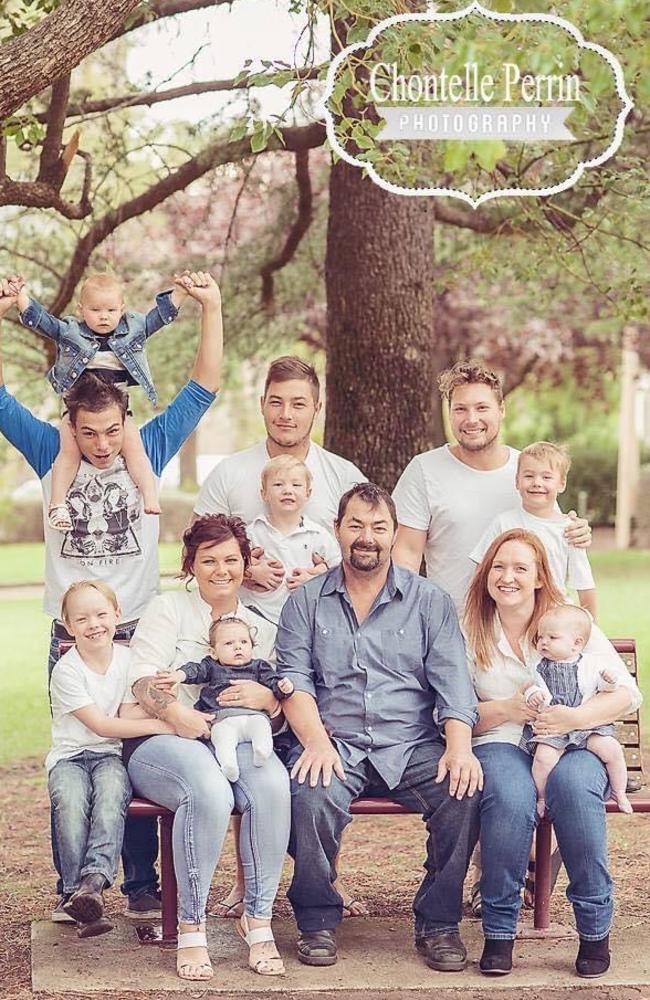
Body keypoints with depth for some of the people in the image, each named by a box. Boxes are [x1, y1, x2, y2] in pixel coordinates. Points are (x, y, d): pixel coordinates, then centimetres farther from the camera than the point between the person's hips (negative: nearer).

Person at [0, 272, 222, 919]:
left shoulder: (149, 450, 1)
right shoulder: (52, 454, 2)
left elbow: (203, 388, 2)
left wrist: (211, 311, -7)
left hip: (139, 634, 0)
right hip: (70, 637, 0)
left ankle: (142, 885, 11)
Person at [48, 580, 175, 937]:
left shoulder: (128, 659, 5)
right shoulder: (66, 670, -8)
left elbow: (129, 716, 3)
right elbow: (100, 725, -14)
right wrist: (160, 725, -20)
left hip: (111, 754, 2)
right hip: (70, 756, -2)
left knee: (111, 791, -32)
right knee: (70, 800, -33)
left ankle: (94, 878, -44)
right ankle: (76, 892, -32)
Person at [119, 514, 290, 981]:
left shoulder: (262, 628, 23)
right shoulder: (168, 610, 13)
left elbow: (283, 709, 17)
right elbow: (143, 679, -2)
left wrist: (266, 698, -8)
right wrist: (175, 711, -23)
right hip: (160, 742, -3)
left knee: (273, 785, -34)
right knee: (210, 791, -38)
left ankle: (258, 920, -23)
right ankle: (191, 928, -26)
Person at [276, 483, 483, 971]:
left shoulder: (429, 601, 13)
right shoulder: (307, 601, 13)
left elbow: (452, 679, 2)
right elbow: (295, 679, 2)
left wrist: (459, 745, -17)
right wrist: (316, 740, -17)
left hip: (411, 746, 1)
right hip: (336, 744, -1)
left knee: (465, 793, -28)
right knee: (310, 797, -33)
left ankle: (438, 922, -9)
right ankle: (318, 920, -9)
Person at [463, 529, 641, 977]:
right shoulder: (471, 634, 9)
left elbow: (628, 693, 1)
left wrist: (575, 717, -17)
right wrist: (508, 709, -13)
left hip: (574, 745, 0)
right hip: (501, 744, 0)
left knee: (572, 784, -36)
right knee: (510, 796, -36)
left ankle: (596, 927, -22)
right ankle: (499, 928, -20)